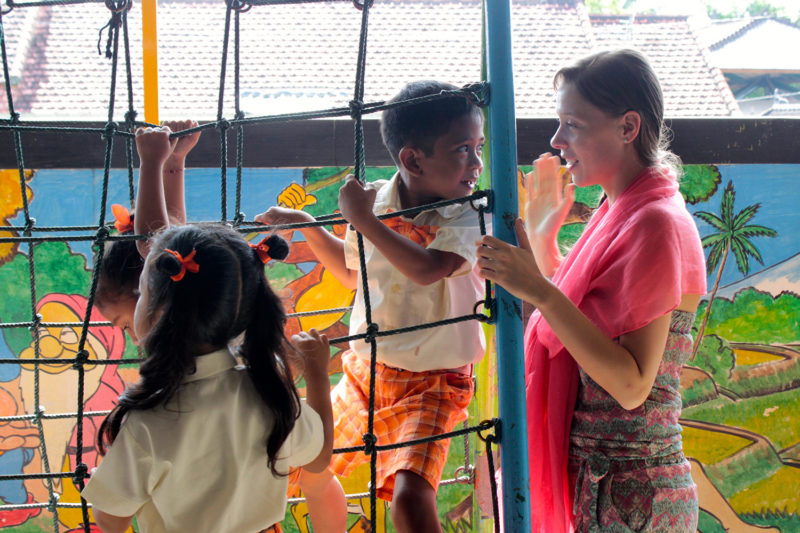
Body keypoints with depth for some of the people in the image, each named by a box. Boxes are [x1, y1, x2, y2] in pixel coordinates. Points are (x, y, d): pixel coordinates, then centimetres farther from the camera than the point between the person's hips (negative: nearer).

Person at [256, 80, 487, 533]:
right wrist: (308, 225, 9)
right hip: (366, 371, 6)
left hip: (431, 382, -6)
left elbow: (426, 268, -40)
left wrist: (363, 220, -31)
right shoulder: (374, 200, -4)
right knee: (312, 469, 20)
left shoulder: (470, 218, -19)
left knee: (410, 496, -26)